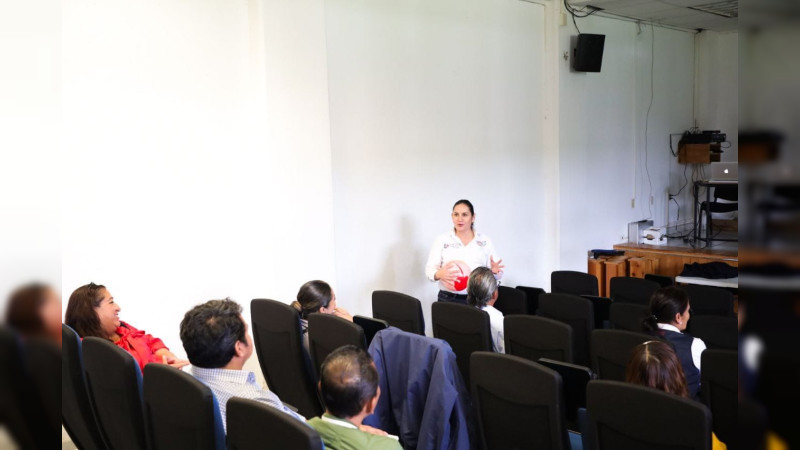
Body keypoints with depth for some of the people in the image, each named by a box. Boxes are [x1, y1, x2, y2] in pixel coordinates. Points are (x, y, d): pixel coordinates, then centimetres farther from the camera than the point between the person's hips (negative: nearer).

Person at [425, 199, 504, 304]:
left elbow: (498, 274, 7)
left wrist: (494, 271, -16)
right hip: (448, 299, -1)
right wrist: (439, 274, -22)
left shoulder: (485, 241, 7)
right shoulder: (442, 240, 4)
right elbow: (430, 269, 0)